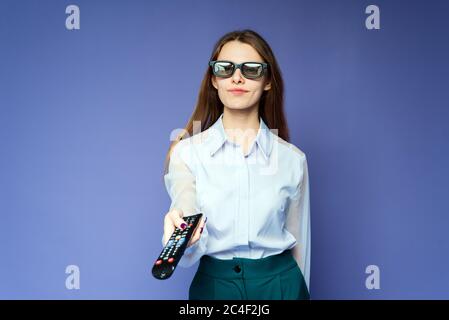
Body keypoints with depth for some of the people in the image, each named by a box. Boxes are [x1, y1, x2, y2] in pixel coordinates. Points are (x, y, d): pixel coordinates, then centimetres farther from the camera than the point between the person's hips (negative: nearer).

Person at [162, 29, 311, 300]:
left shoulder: (292, 159, -4)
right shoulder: (187, 153, -8)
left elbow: (298, 243, 5)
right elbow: (189, 254, -15)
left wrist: (300, 292, 11)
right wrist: (185, 239, -37)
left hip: (280, 284, 1)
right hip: (213, 284, -1)